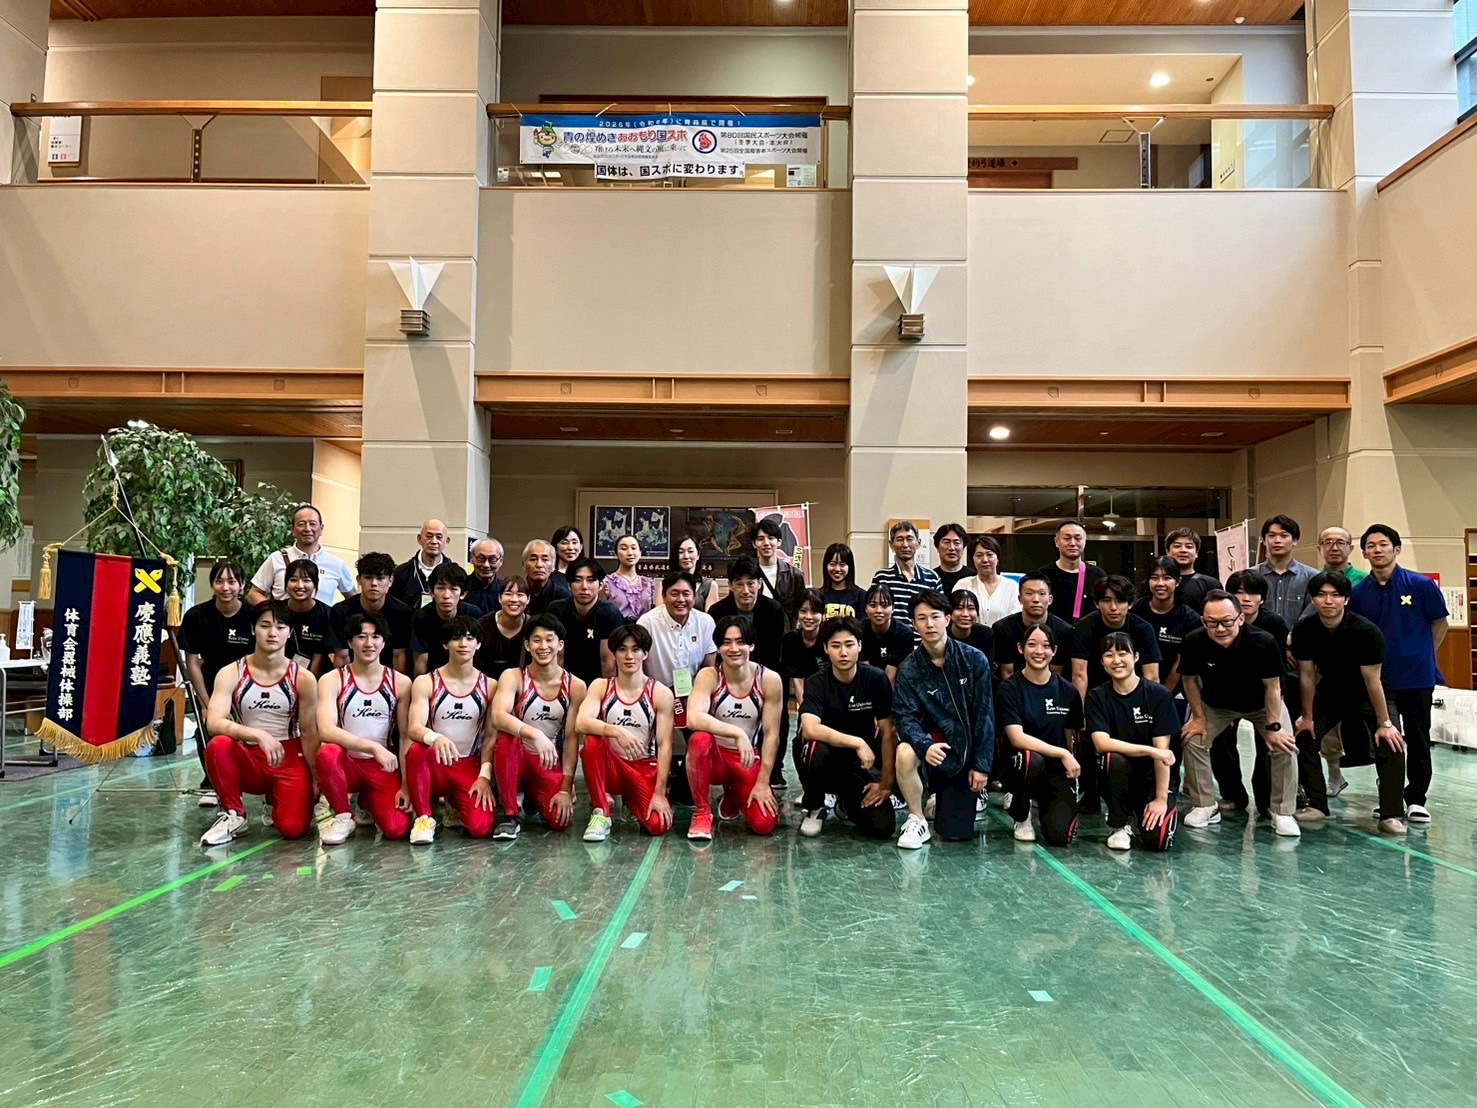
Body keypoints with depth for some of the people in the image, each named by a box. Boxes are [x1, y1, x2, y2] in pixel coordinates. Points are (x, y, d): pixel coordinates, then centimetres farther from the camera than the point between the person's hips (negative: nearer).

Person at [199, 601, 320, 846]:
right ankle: (234, 815, -9)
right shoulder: (231, 673, -7)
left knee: (293, 828, -21)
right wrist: (259, 735, -36)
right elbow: (213, 723, -22)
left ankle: (275, 801, 18)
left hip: (290, 759, 0)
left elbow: (309, 734, -1)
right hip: (249, 759, 0)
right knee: (218, 746, -33)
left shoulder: (303, 678, -6)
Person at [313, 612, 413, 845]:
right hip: (346, 763, -1)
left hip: (383, 767, 2)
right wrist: (374, 747, -32)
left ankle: (368, 802, 17)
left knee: (397, 829, -21)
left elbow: (406, 736, 0)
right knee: (327, 753, -36)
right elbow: (326, 731, -21)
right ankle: (343, 816, -8)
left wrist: (407, 785, -8)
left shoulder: (400, 682, 0)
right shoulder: (332, 680, -6)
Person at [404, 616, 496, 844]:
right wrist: (435, 738, -39)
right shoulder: (425, 682, -2)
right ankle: (424, 817, -14)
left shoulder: (489, 686, 3)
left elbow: (491, 737, 1)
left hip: (470, 767, 1)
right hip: (435, 766, -1)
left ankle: (455, 802, 15)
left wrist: (485, 775, -13)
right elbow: (414, 729, -15)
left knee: (480, 827, -22)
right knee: (417, 750, -36)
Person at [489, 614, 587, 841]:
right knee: (505, 738, -35)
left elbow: (571, 739, -6)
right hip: (517, 757, -2)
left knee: (560, 820, -21)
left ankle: (534, 797, 17)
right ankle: (509, 815, -17)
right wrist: (536, 735, -45)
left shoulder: (575, 686, -6)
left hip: (551, 764, 2)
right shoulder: (513, 677, -11)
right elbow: (498, 717, -30)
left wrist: (565, 789, -11)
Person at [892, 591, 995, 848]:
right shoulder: (909, 669, -11)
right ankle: (917, 820, -11)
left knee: (956, 833, 0)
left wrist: (982, 765, -8)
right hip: (936, 738, 0)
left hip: (968, 743, 0)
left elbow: (984, 714, -7)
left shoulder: (974, 660, -11)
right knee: (905, 753, -37)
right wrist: (925, 745, -38)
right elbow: (906, 717, -17)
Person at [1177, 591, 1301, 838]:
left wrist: (1273, 726, -19)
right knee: (1193, 741, -10)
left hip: (1262, 704, -1)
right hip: (1215, 704, 1)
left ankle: (1283, 813, 3)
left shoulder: (1263, 642, -37)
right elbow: (1191, 680, -13)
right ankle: (1205, 806, 6)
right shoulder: (1194, 642, -33)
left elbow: (1272, 686, -22)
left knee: (1285, 747, -14)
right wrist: (1198, 717, -8)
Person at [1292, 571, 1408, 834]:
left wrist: (1384, 723, -17)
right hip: (1329, 693, 3)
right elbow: (1307, 675, -9)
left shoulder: (1366, 632, -28)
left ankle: (1391, 815, -11)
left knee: (1392, 744, -19)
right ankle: (1317, 805, 8)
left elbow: (1372, 680, -22)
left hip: (1365, 696, -3)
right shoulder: (1303, 630, -20)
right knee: (1303, 738, -6)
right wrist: (1307, 716, -3)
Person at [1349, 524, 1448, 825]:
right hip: (1378, 679, 1)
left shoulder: (1421, 585, -6)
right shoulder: (1358, 592, -1)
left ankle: (1416, 799, 23)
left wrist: (1422, 657, 5)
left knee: (1418, 740, 10)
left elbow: (1440, 624, 4)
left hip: (1417, 678, -1)